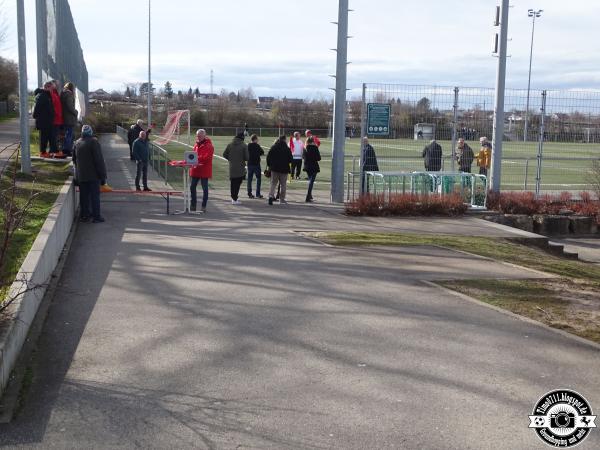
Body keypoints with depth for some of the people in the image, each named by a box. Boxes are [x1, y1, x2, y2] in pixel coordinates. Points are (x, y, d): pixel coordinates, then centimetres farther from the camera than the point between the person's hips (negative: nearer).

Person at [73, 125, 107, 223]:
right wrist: (103, 175, -10)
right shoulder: (93, 142, -12)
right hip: (93, 175, -5)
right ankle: (96, 216, -1)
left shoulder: (77, 143, 7)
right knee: (95, 195, -1)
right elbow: (99, 160, -14)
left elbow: (74, 160, 17)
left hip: (81, 175, 5)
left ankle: (84, 215, 14)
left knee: (84, 196, 11)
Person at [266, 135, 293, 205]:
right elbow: (290, 160, -2)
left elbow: (268, 157, 1)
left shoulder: (273, 148, -1)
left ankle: (271, 195, -16)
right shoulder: (287, 149, -6)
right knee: (283, 185, 9)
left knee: (273, 183, 7)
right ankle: (282, 199, 12)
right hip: (284, 169, -1)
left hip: (274, 169, 1)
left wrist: (269, 165, 14)